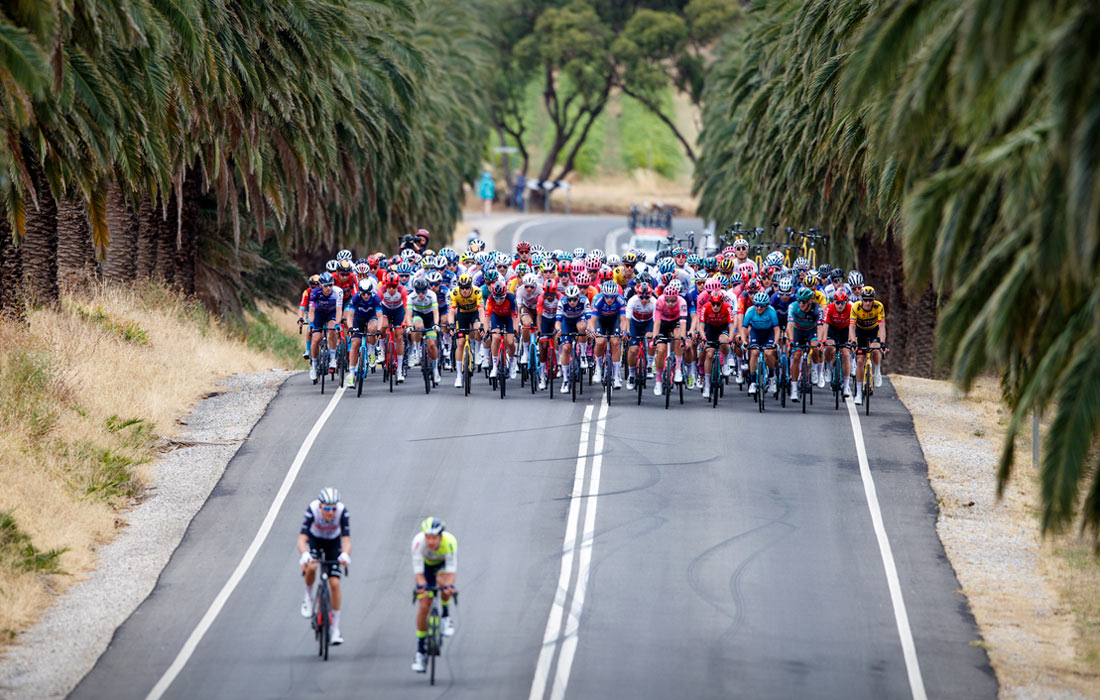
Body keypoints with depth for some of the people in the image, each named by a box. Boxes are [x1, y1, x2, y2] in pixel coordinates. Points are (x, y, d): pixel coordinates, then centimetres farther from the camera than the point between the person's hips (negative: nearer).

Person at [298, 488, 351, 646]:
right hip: (314, 539, -1)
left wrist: (345, 555, -58)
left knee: (334, 584, -8)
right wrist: (304, 555, -60)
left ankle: (336, 629, 1)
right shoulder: (312, 510, -35)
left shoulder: (342, 512, -33)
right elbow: (301, 539, -40)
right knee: (311, 567, -32)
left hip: (333, 543, 1)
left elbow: (346, 540, -37)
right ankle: (309, 597, -1)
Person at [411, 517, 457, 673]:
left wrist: (449, 586, -61)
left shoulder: (450, 542, -37)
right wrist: (421, 586, -55)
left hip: (444, 565, -1)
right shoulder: (418, 542, -35)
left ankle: (446, 617, -10)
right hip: (427, 565, 1)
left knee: (442, 581, -37)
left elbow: (451, 571, -42)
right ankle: (420, 652, 2)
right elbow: (418, 572, -36)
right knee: (423, 606, -10)